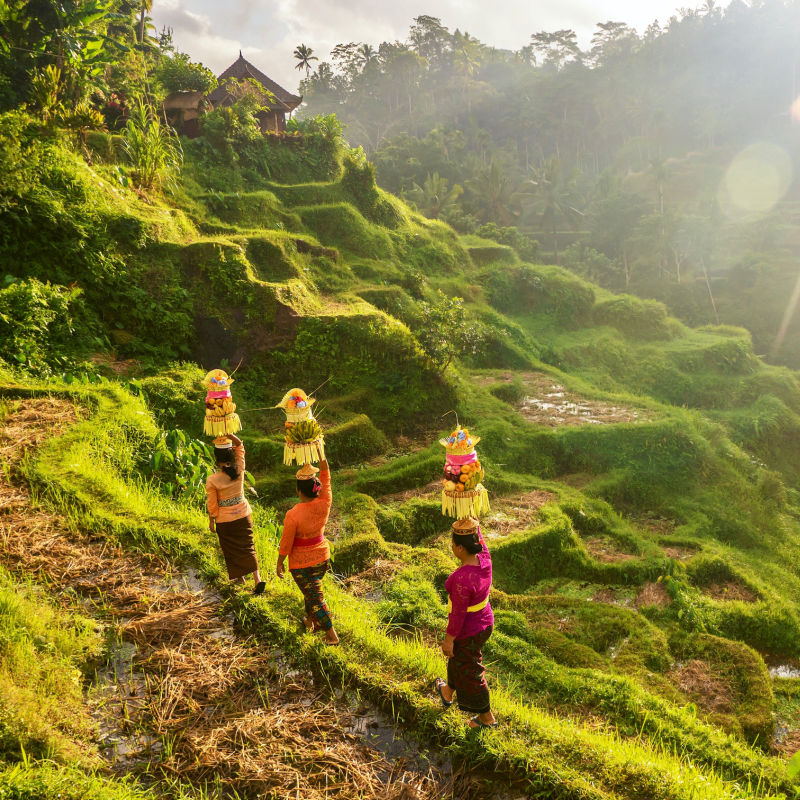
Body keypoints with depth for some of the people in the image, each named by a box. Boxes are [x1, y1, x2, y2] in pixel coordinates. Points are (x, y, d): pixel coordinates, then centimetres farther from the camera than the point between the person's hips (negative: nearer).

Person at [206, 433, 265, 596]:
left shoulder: (212, 480, -21)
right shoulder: (239, 469, -14)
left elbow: (212, 505, -11)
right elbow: (240, 444, -2)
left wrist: (211, 521, 5)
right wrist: (227, 433, -17)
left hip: (225, 521, -3)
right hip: (244, 514, 3)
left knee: (232, 550, 17)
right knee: (247, 547, 10)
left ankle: (239, 577, 33)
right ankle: (257, 578, -1)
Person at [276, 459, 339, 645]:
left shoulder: (293, 515, -28)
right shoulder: (324, 504, -16)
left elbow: (286, 543, -17)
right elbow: (326, 476, -6)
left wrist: (279, 563, -2)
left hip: (301, 563, -5)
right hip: (322, 557, 5)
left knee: (315, 596, 7)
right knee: (312, 590, 27)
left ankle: (331, 634, 12)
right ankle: (310, 620, 46)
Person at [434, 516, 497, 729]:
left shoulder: (462, 579, -37)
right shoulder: (484, 558, -17)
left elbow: (458, 613, -27)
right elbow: (477, 535, 1)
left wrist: (448, 639, -14)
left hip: (466, 632, -8)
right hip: (485, 622, 8)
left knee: (469, 672, 17)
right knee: (459, 659, 32)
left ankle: (487, 717, 36)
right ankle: (448, 693, 58)